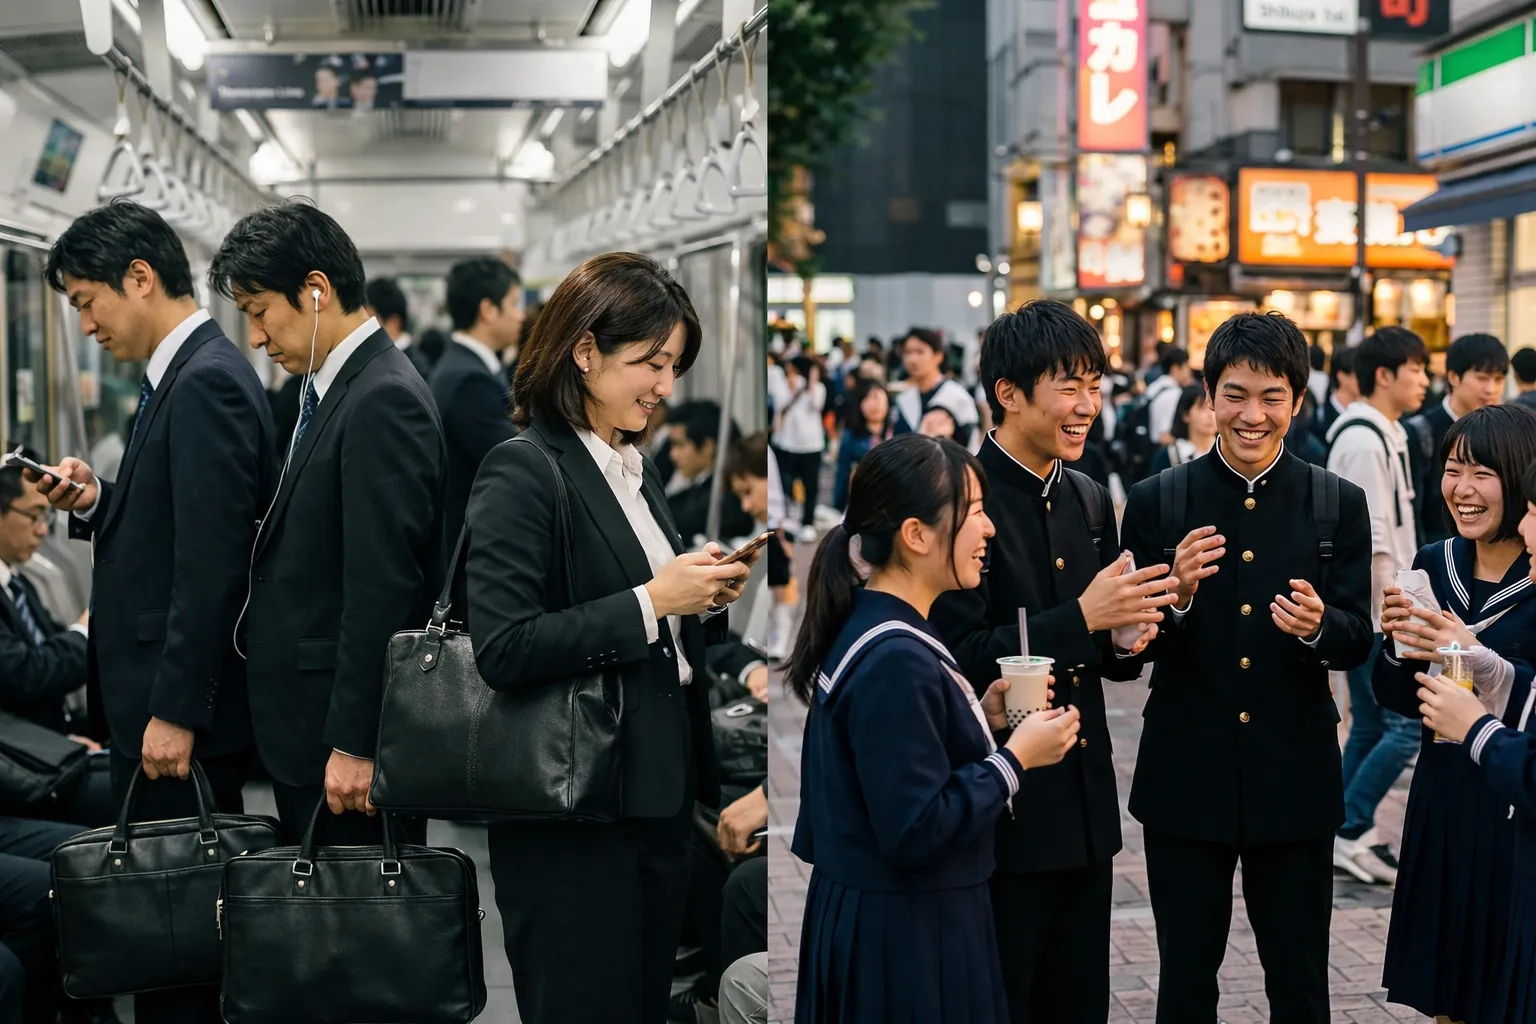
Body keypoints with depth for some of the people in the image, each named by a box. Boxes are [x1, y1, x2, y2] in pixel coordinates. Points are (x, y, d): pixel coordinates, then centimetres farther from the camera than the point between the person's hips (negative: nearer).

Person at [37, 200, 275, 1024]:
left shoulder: (207, 382, -16)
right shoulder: (184, 374, 15)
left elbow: (211, 561, -21)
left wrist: (175, 711, -21)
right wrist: (94, 502, 2)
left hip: (180, 706, -10)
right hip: (157, 695, 10)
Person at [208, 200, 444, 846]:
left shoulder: (384, 402, -17)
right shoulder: (333, 390, 14)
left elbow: (383, 588, -21)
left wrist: (354, 745, -21)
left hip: (347, 738, -9)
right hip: (304, 736, 9)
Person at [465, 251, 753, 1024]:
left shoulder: (635, 469, 13)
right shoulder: (522, 471, -13)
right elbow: (502, 650, -22)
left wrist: (703, 600, 3)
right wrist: (650, 602, -21)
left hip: (656, 798, 8)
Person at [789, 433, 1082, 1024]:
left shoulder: (870, 625, 5)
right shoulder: (896, 662, -24)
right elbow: (916, 829, -26)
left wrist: (982, 721, 3)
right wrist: (1017, 757, -17)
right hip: (905, 932, -10)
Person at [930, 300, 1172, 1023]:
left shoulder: (1089, 501, 11)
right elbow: (958, 658, -20)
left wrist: (1126, 640, -4)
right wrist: (1082, 618, -22)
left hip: (1085, 806, 7)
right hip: (1000, 809, -7)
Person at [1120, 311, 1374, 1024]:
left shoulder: (1339, 505, 1)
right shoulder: (1157, 502, -2)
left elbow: (1359, 641, -2)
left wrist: (1319, 625, -24)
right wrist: (1176, 596, -24)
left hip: (1295, 779, 1)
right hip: (1187, 779, 0)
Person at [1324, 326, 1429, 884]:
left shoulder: (1389, 434, 14)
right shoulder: (1363, 440, -17)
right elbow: (1370, 540, -21)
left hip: (1379, 612, 10)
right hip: (1373, 611, -10)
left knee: (1371, 727, 13)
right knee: (1408, 722, -9)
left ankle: (1349, 839, 19)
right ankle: (1351, 831, -2)